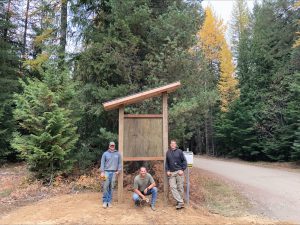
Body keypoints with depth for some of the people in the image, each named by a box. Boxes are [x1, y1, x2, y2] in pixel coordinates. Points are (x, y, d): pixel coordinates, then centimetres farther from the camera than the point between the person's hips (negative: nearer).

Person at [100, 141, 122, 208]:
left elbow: (120, 163, 10)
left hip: (114, 172, 2)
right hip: (107, 172, -1)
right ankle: (105, 201, 5)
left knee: (111, 187, 4)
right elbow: (102, 163, 3)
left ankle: (109, 201, 14)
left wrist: (118, 170, -1)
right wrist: (102, 172, -4)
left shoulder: (118, 154, 9)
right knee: (105, 187, -6)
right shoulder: (105, 154, 5)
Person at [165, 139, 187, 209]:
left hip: (179, 172, -3)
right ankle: (181, 202, -3)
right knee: (172, 187, -7)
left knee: (180, 188, 3)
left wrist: (182, 170, -9)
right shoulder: (168, 152, 8)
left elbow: (184, 161, 0)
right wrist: (167, 170, 4)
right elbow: (166, 162, 15)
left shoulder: (179, 151, -2)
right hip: (171, 173, 3)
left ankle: (179, 202, 16)